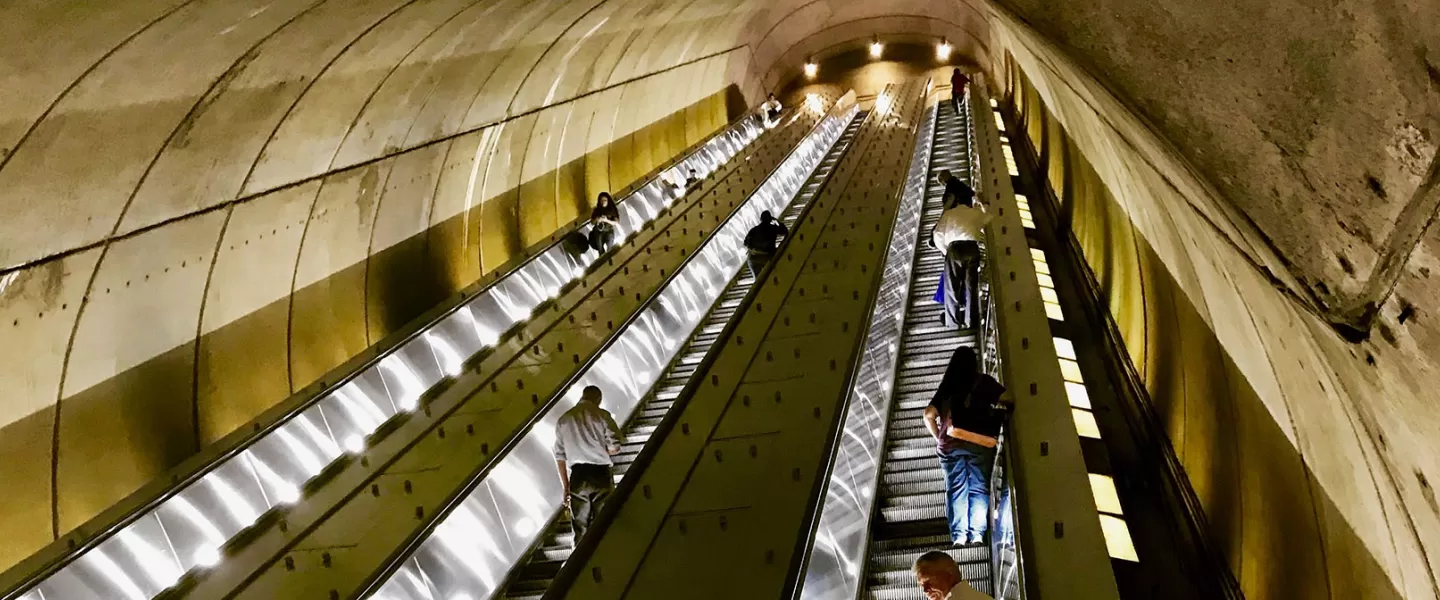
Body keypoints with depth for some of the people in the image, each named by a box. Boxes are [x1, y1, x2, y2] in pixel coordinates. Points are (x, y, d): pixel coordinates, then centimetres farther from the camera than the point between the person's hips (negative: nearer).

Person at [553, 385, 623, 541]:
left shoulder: (563, 419, 9)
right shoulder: (601, 415, -2)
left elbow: (559, 456, 8)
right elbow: (615, 448, -7)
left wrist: (565, 486, 12)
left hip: (577, 477, 3)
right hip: (600, 474, -3)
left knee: (580, 528, 8)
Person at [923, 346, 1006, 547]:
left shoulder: (946, 386, 15)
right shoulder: (984, 382, 9)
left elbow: (929, 415, 10)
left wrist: (939, 438, 17)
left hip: (950, 443, 2)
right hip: (980, 442, -1)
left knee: (955, 489, -1)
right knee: (979, 488, -1)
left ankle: (958, 535, -12)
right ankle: (977, 534, -12)